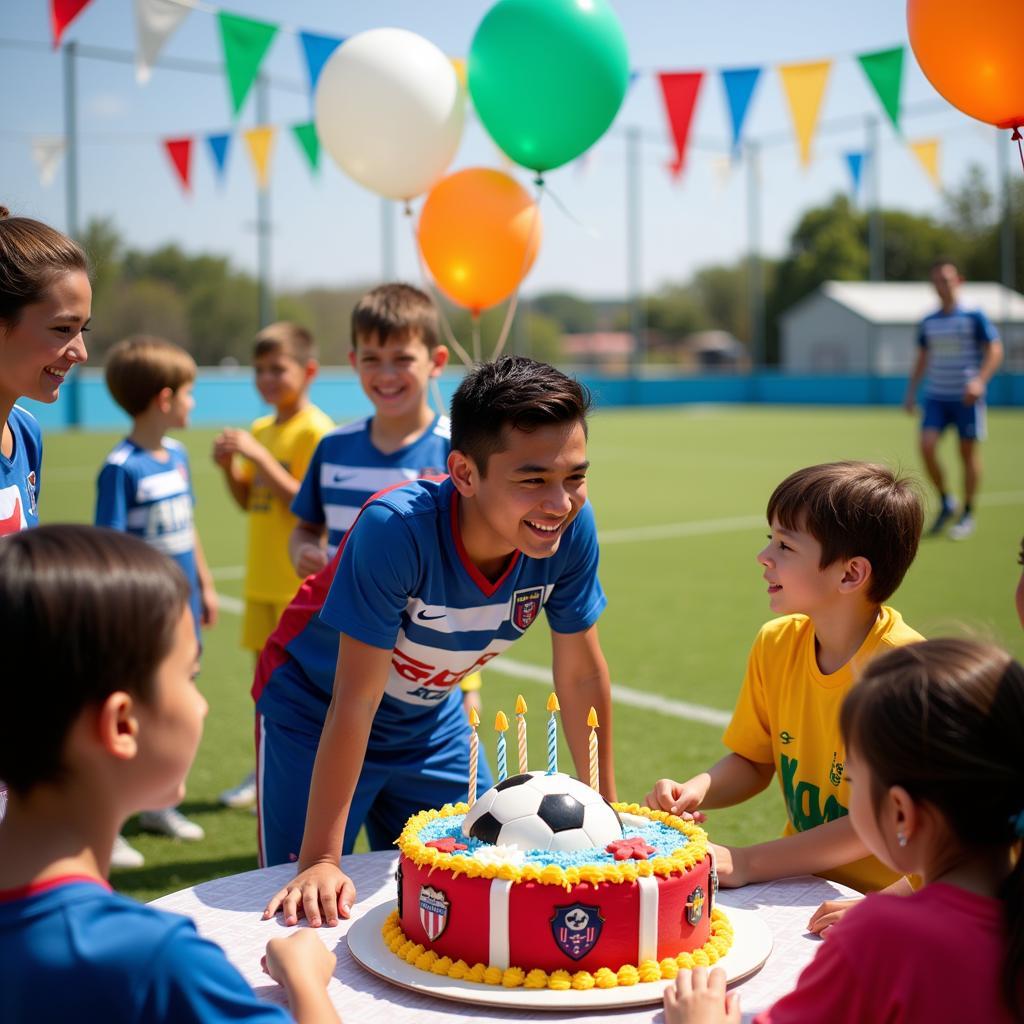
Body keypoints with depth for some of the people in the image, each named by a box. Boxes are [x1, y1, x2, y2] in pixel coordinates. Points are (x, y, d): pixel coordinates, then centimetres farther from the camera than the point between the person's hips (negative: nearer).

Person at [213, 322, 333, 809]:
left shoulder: (315, 430, -13)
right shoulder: (260, 429, 11)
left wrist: (259, 456, -24)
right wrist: (229, 467, -2)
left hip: (302, 579, -8)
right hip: (263, 577, 8)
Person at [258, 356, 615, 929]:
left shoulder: (573, 528, -24)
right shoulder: (397, 528, -37)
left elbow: (582, 673, -9)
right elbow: (355, 701, -31)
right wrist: (319, 860, -29)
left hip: (429, 721, 5)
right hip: (316, 716, -4)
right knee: (311, 910, 2)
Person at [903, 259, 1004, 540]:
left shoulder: (974, 316, -4)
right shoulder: (928, 323, 10)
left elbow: (995, 350, -5)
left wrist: (980, 380, -19)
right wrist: (911, 390, 12)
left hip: (966, 397, -4)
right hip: (936, 396, 4)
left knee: (968, 452, 1)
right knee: (927, 446, -12)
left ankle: (968, 514, 14)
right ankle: (945, 503, 7)